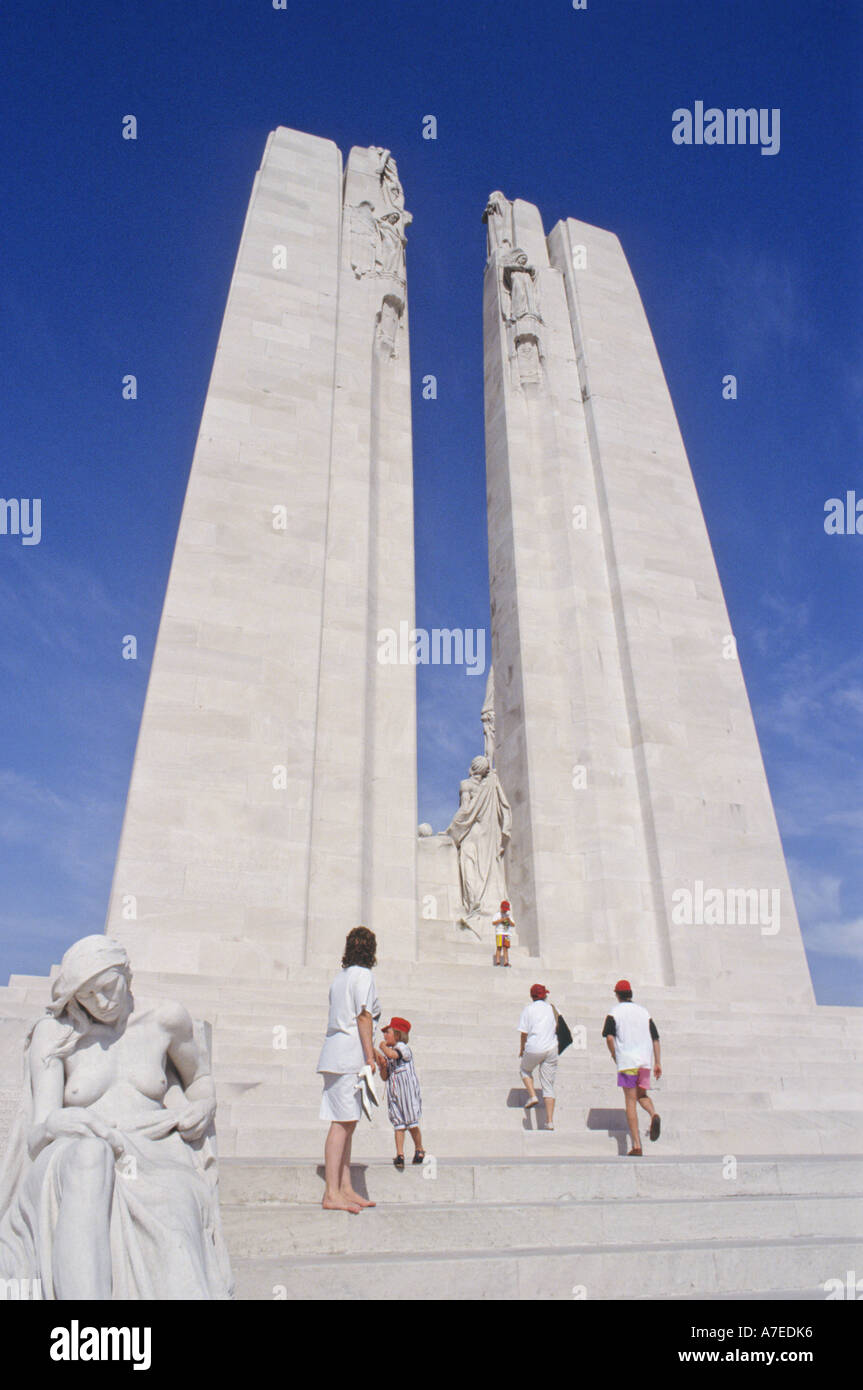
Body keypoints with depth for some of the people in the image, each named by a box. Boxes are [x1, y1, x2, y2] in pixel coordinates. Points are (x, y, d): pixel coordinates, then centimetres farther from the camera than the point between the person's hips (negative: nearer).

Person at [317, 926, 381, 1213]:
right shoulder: (363, 975, -7)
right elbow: (363, 1017, -13)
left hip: (335, 1054, 9)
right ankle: (331, 1194, -7)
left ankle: (345, 1189, 14)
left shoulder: (341, 976, 17)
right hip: (349, 1055, -9)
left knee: (346, 1123, 10)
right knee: (342, 1123, -8)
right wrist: (370, 1057, -12)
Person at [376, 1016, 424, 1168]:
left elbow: (392, 1054, -26)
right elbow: (384, 1077, 15)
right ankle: (399, 1154, 0)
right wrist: (383, 1066, -5)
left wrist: (383, 1047, -7)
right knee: (399, 1125, 0)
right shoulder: (386, 1055, 16)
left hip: (408, 1090, -6)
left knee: (412, 1123, -3)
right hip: (393, 1093, 6)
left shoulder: (404, 1047, -5)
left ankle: (419, 1149, 15)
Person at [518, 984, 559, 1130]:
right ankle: (550, 1121, 4)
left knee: (525, 1070, 26)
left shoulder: (528, 1009, -2)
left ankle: (532, 1096, 5)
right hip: (551, 1049, 3)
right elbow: (558, 1029, 12)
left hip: (534, 1048, -3)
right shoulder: (552, 1008, 8)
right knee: (548, 1085, 8)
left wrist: (522, 1048, 9)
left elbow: (524, 1032, -4)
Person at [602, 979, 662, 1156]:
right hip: (645, 1061, 4)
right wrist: (658, 1063, 11)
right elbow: (655, 1038, 9)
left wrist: (615, 1058, 2)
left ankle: (636, 1146, -5)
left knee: (630, 1101, 0)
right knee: (642, 1095, 20)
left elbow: (609, 1037, -11)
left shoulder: (614, 1013, 1)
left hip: (627, 1061, -4)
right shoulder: (644, 1012, 13)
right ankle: (653, 1115, -12)